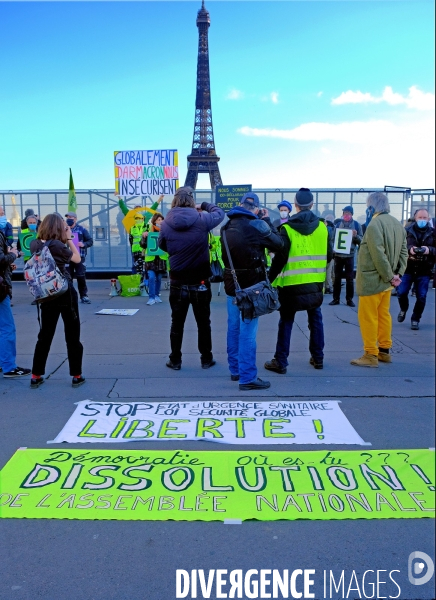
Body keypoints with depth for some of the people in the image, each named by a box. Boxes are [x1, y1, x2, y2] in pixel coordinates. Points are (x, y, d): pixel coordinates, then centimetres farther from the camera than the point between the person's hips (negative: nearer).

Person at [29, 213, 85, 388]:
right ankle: (76, 376, 11)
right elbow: (77, 259, -3)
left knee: (44, 335, 14)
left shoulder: (34, 244, 1)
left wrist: (64, 240, 8)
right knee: (72, 335, 5)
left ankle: (36, 376, 17)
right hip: (65, 292, -5)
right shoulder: (57, 245, -16)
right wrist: (69, 238, 0)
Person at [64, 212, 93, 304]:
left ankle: (84, 296, 6)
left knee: (81, 277, -3)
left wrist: (84, 244, -12)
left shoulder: (82, 229, 4)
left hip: (79, 257, -2)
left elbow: (90, 241, 6)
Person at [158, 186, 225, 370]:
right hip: (200, 282, -1)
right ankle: (206, 359, 22)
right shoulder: (201, 220, -10)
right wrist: (204, 205, 22)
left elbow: (162, 246, 12)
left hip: (177, 282, 1)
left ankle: (175, 361, 20)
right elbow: (220, 213, 9)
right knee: (203, 323, 12)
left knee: (177, 324, 12)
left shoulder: (166, 224, -4)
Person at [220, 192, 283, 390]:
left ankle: (235, 370, 25)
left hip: (232, 284, 7)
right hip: (251, 285, -7)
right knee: (248, 330, -5)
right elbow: (278, 244, -2)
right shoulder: (256, 225, -13)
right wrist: (267, 221, 9)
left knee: (234, 327, 14)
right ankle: (247, 377, -1)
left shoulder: (227, 226, 7)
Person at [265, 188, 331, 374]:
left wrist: (270, 278, -2)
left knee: (286, 322, 5)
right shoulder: (322, 227, 1)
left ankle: (280, 362, 8)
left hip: (292, 284, -3)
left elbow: (280, 258, -13)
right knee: (315, 319, 17)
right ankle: (318, 358, 25)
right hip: (316, 283, 3)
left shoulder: (287, 228, -9)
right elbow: (329, 255, 6)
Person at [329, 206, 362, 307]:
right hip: (338, 254, 2)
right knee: (337, 277, 7)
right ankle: (336, 298, 15)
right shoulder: (337, 223, 6)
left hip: (349, 255, -2)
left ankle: (349, 299, 11)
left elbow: (361, 240, 1)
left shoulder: (356, 224, 2)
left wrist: (356, 236, -19)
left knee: (350, 279, 3)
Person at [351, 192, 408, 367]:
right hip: (386, 280, 9)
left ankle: (370, 355, 3)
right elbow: (403, 253, 9)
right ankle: (384, 351, 25)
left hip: (372, 279, -9)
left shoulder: (374, 225, -18)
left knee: (367, 316, -1)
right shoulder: (397, 224, 10)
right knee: (383, 315, 16)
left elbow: (379, 256, -23)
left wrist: (390, 277, -15)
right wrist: (398, 274, 2)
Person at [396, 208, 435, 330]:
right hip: (408, 268, -1)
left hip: (424, 270, 1)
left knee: (421, 297, 3)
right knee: (401, 292, -2)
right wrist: (409, 249, -23)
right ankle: (403, 309, 30)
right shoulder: (407, 231, 0)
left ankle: (415, 319, 20)